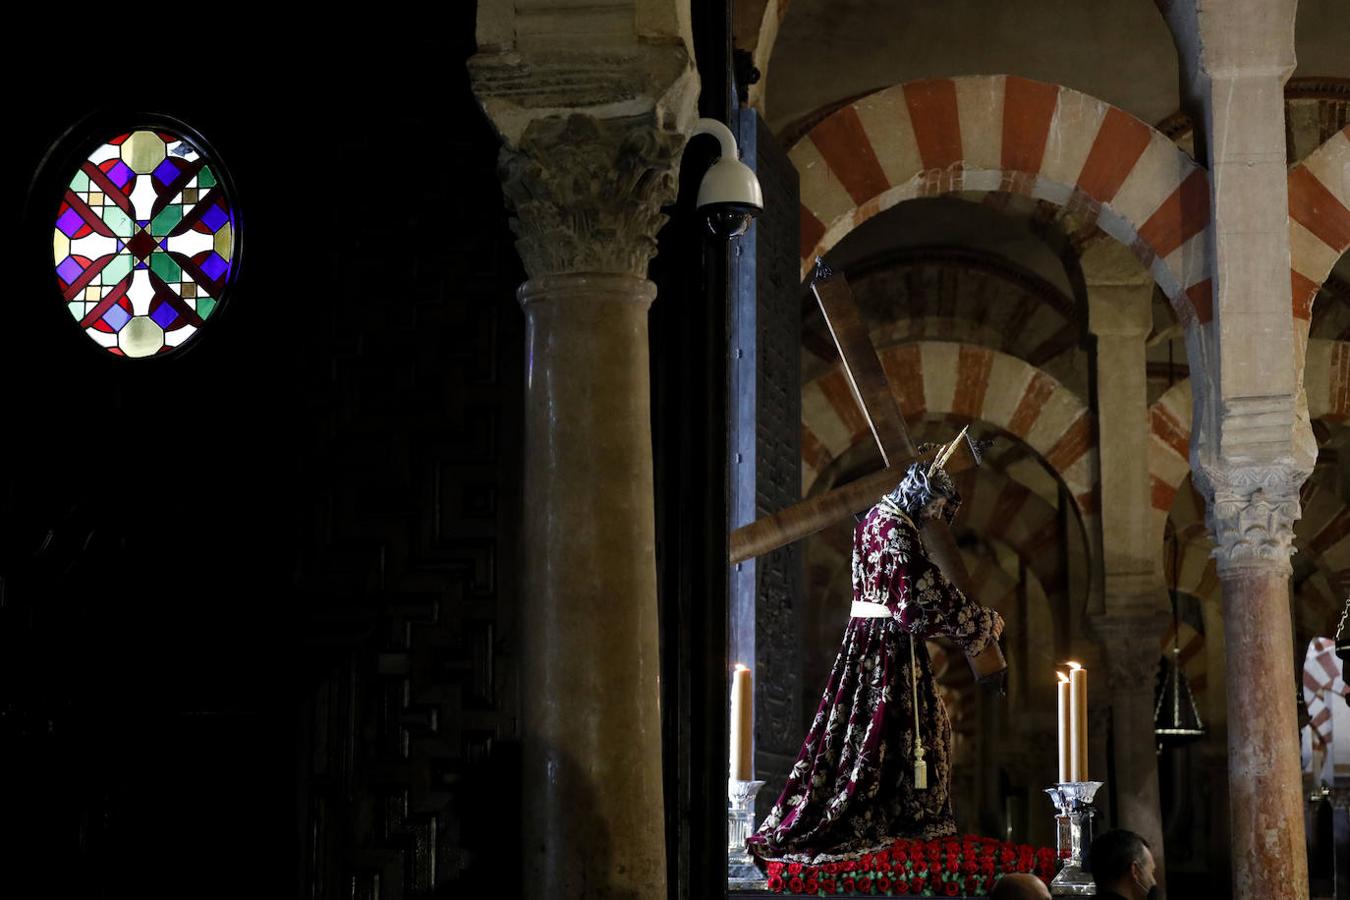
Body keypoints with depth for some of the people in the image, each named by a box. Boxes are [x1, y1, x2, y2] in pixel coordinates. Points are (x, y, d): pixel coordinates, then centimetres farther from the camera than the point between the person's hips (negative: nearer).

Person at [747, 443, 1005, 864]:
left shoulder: (876, 519, 12)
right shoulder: (898, 531, -17)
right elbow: (930, 593, -18)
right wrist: (985, 622, -8)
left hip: (867, 638, 10)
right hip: (889, 641, -10)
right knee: (882, 727, -4)